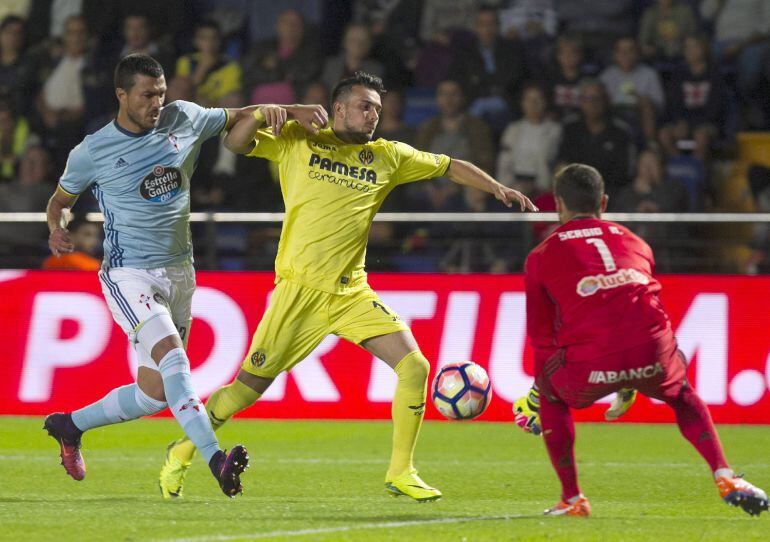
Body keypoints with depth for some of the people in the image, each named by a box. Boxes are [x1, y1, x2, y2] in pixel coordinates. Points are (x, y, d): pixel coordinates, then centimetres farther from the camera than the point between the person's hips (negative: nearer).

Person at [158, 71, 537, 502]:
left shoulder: (387, 157, 11)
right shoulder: (297, 142, 4)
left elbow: (450, 166, 21)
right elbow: (236, 143, 2)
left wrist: (497, 188, 14)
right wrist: (263, 113, -15)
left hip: (353, 292, 4)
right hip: (300, 289, -4)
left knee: (414, 366, -10)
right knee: (250, 385, -4)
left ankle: (401, 472, 2)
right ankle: (183, 452, 17)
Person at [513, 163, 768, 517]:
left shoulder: (541, 257, 18)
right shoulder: (635, 243, 28)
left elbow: (541, 334, 20)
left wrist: (541, 388, 37)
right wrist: (630, 386, 49)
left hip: (590, 362, -3)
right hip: (652, 352, 3)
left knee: (549, 393, 30)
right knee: (682, 394, 35)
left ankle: (572, 499, 24)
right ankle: (725, 478, 16)